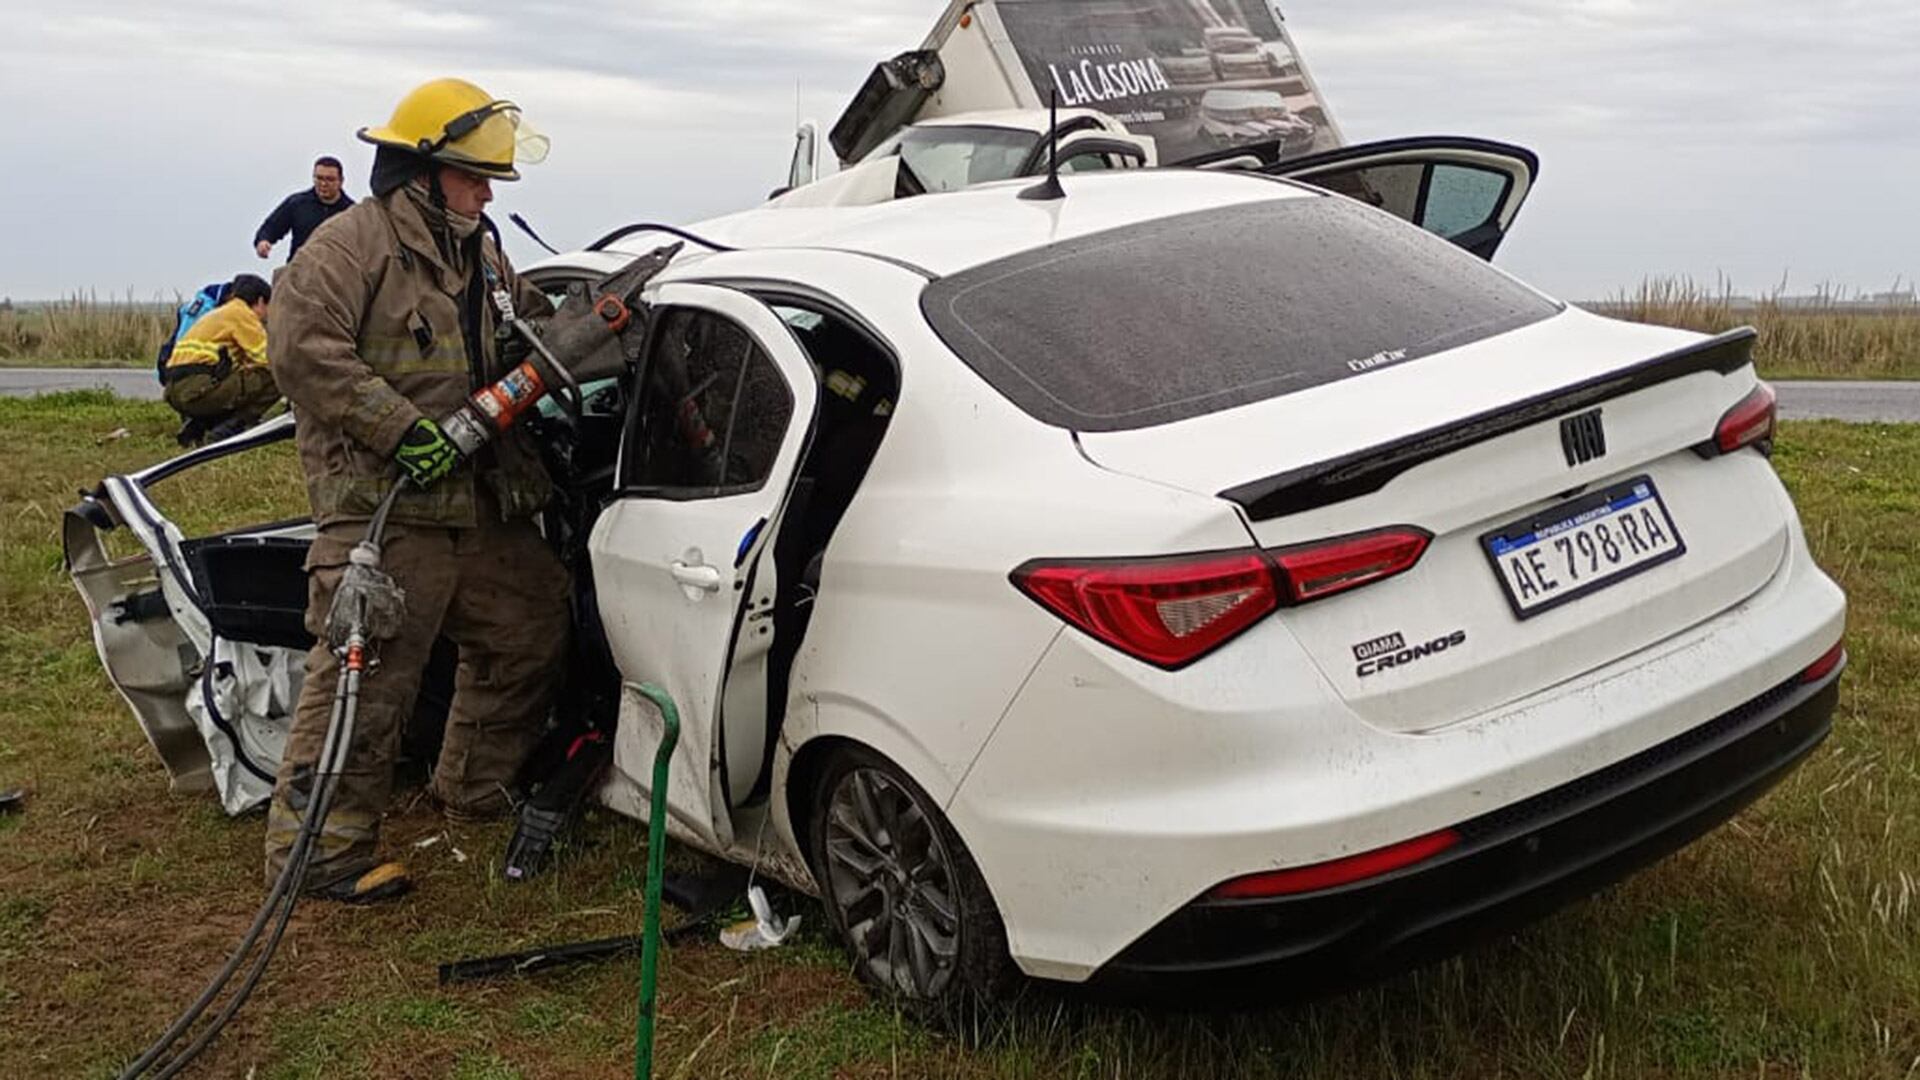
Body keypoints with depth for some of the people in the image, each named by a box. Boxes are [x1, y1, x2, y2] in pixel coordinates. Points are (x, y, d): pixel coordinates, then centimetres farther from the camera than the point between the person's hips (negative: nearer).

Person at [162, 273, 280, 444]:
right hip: (199, 388, -10)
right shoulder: (241, 313, -1)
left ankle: (196, 425, 11)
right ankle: (228, 429, -11)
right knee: (273, 378, -9)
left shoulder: (218, 314, 29)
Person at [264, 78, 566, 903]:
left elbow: (534, 330, 32)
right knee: (364, 676, -10)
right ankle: (318, 850, -1)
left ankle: (473, 788, 34)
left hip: (480, 503, 9)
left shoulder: (481, 254, 19)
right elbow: (304, 349, -19)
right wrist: (403, 428, -23)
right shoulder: (351, 245, -9)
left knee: (533, 625, 17)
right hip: (383, 507, -9)